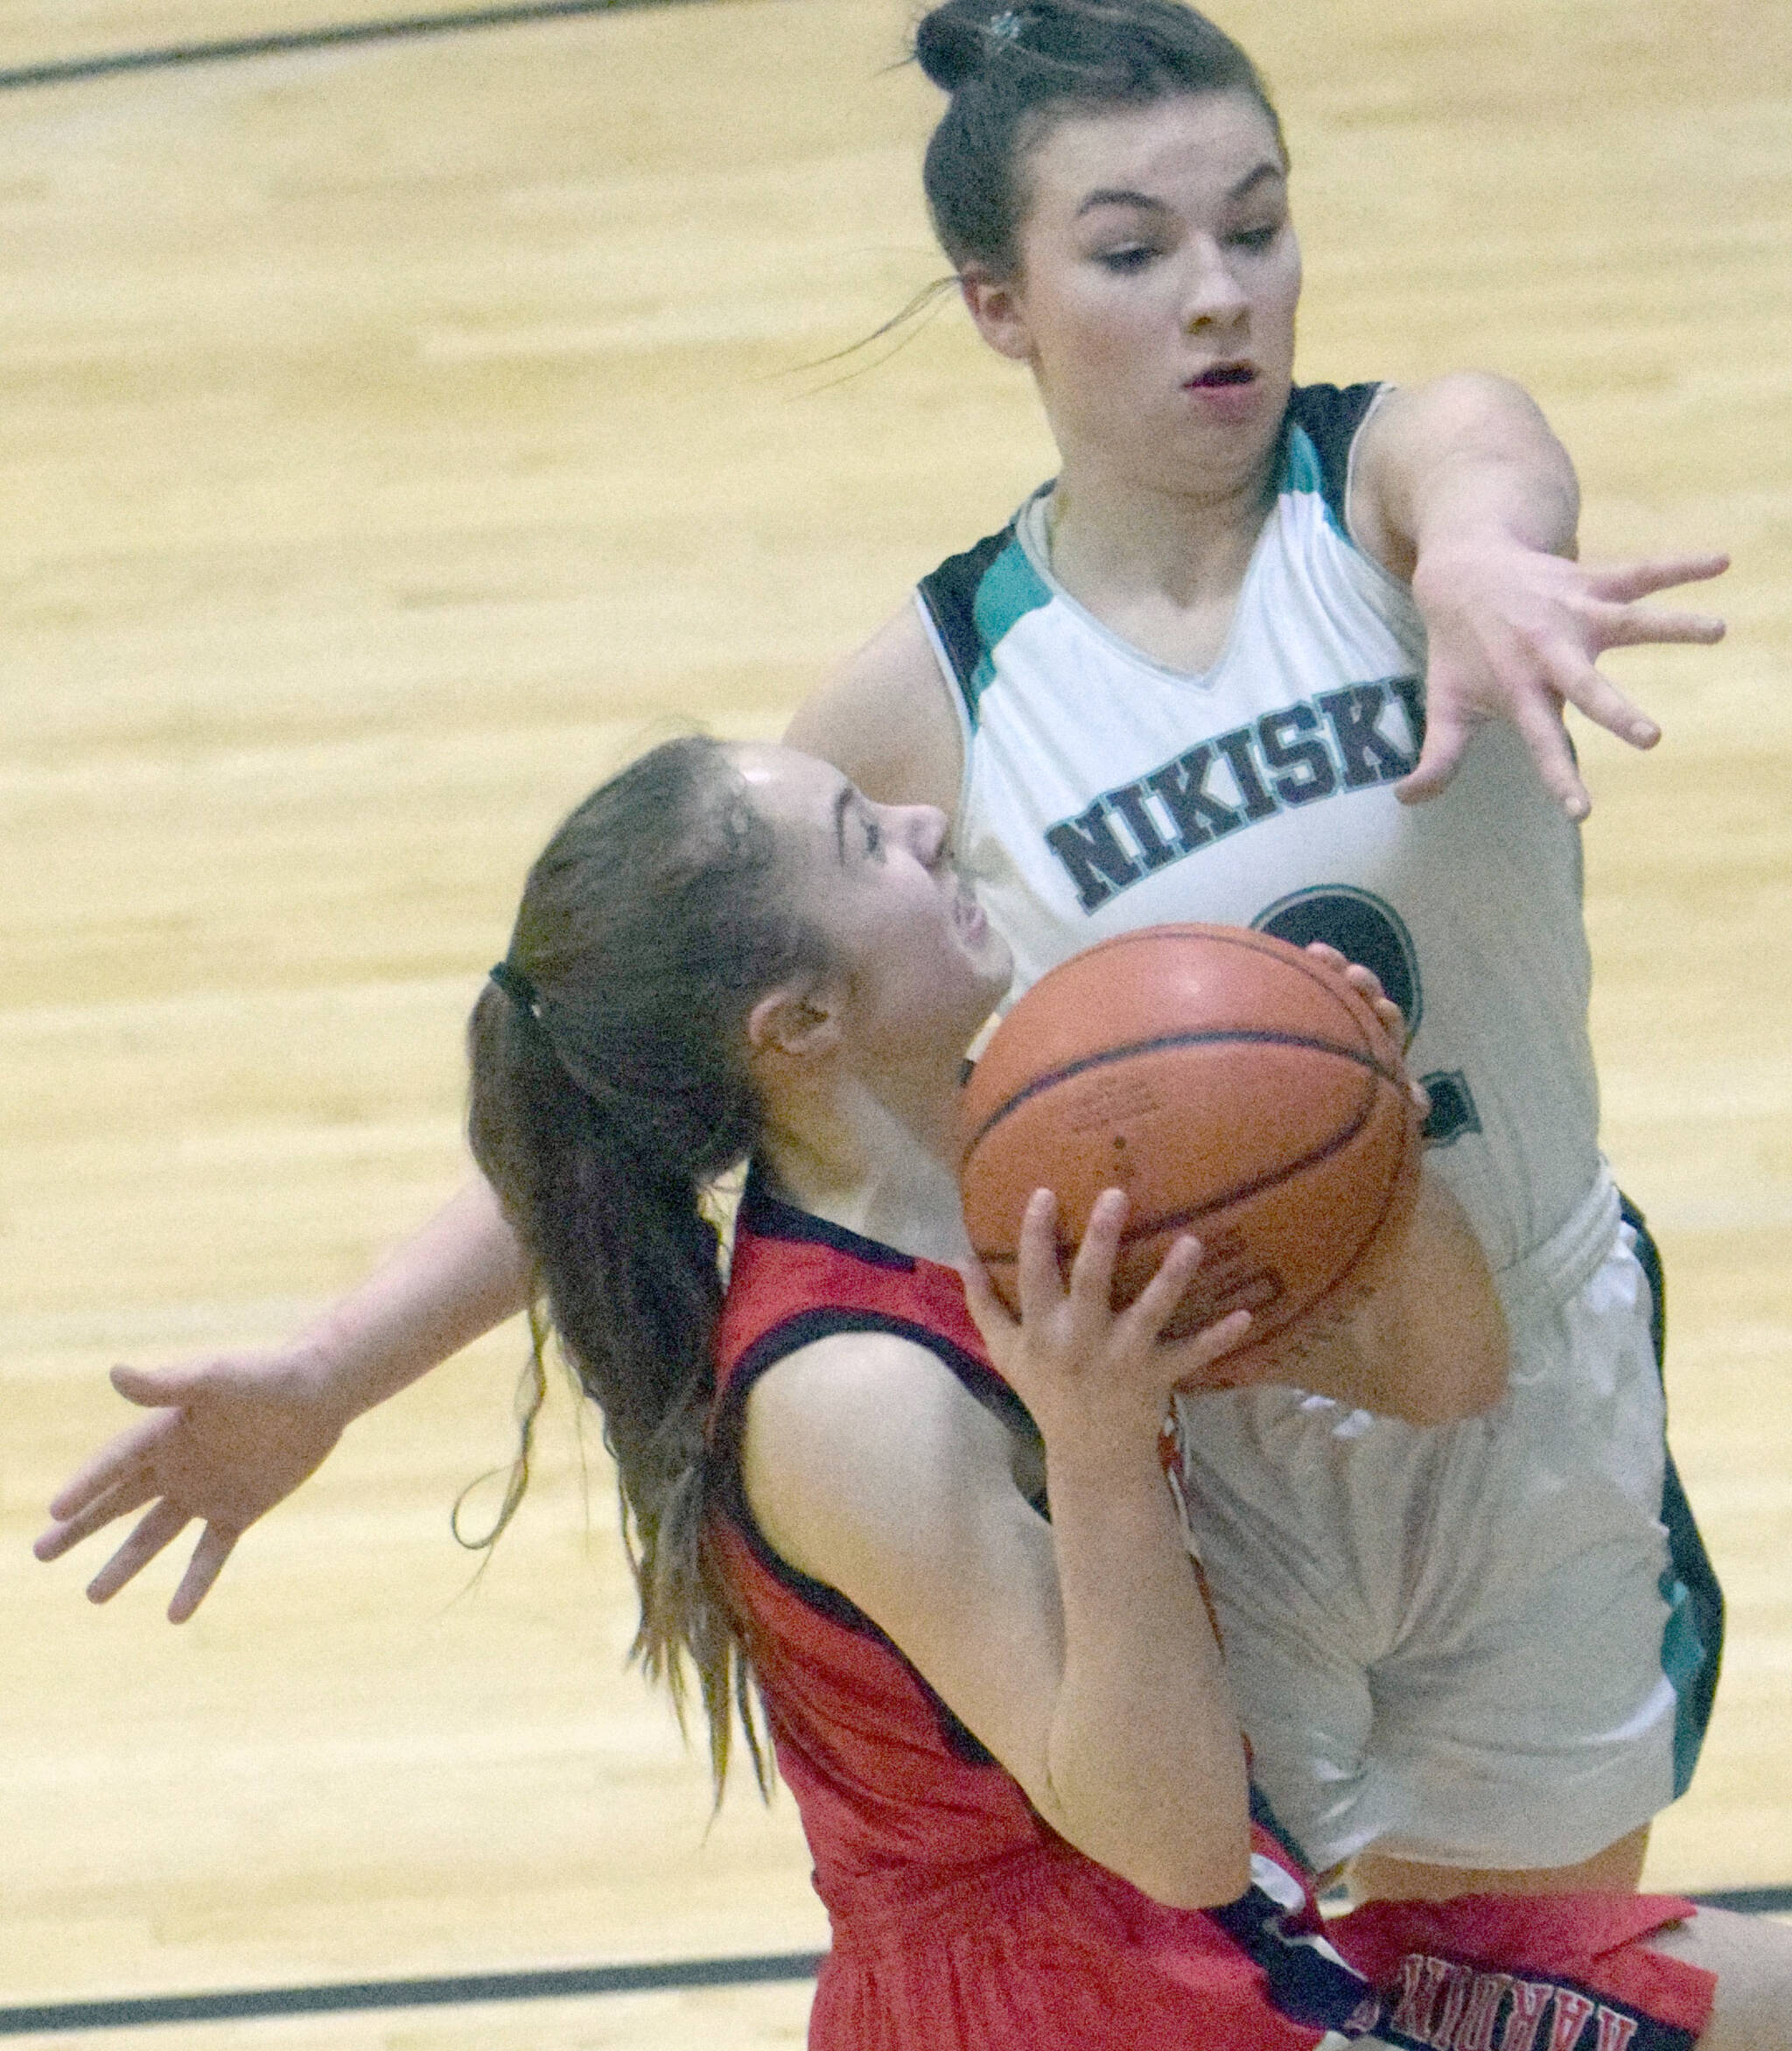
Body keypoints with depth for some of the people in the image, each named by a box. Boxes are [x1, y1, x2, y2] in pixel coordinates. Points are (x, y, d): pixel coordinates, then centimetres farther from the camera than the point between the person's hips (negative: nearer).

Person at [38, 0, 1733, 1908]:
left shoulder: (1390, 474, -13)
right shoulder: (934, 704, -11)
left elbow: (1489, 477, -39)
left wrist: (1481, 563, -65)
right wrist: (328, 1373, -17)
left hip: (1542, 1416, 1)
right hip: (1188, 1463, -1)